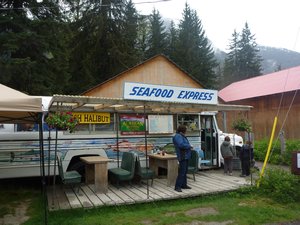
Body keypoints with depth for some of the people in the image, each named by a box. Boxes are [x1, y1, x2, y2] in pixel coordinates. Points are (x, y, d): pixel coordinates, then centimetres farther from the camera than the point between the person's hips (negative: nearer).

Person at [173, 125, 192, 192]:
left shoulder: (182, 136, 18)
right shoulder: (177, 136, -14)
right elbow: (181, 144, -27)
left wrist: (189, 147, 3)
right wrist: (189, 146, -14)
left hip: (186, 156, 11)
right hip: (182, 156, -11)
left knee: (185, 171, 15)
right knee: (182, 172, -10)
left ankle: (184, 185, 25)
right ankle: (177, 186, -4)